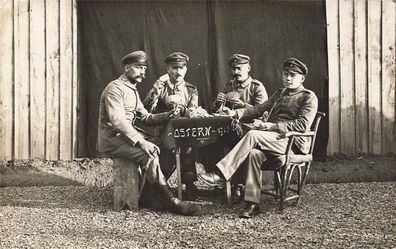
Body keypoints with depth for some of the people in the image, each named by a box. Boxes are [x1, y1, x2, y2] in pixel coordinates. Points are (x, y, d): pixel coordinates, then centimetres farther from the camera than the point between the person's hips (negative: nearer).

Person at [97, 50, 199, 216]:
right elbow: (118, 121, -23)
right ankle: (170, 202, -19)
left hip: (127, 136, 9)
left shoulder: (133, 91, 20)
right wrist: (141, 141, -30)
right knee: (149, 155, -26)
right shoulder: (115, 88, -12)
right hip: (112, 140, -9)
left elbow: (145, 117, 16)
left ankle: (149, 195, -8)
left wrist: (167, 116, -3)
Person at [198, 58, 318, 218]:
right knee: (254, 153, -29)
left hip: (293, 142, -6)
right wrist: (237, 114, 4)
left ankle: (220, 175, -31)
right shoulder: (280, 94, 28)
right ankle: (252, 204, -31)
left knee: (252, 135, -29)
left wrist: (274, 126, -16)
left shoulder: (309, 97, 4)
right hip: (273, 138, 6)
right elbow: (260, 109, 20)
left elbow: (303, 125, -10)